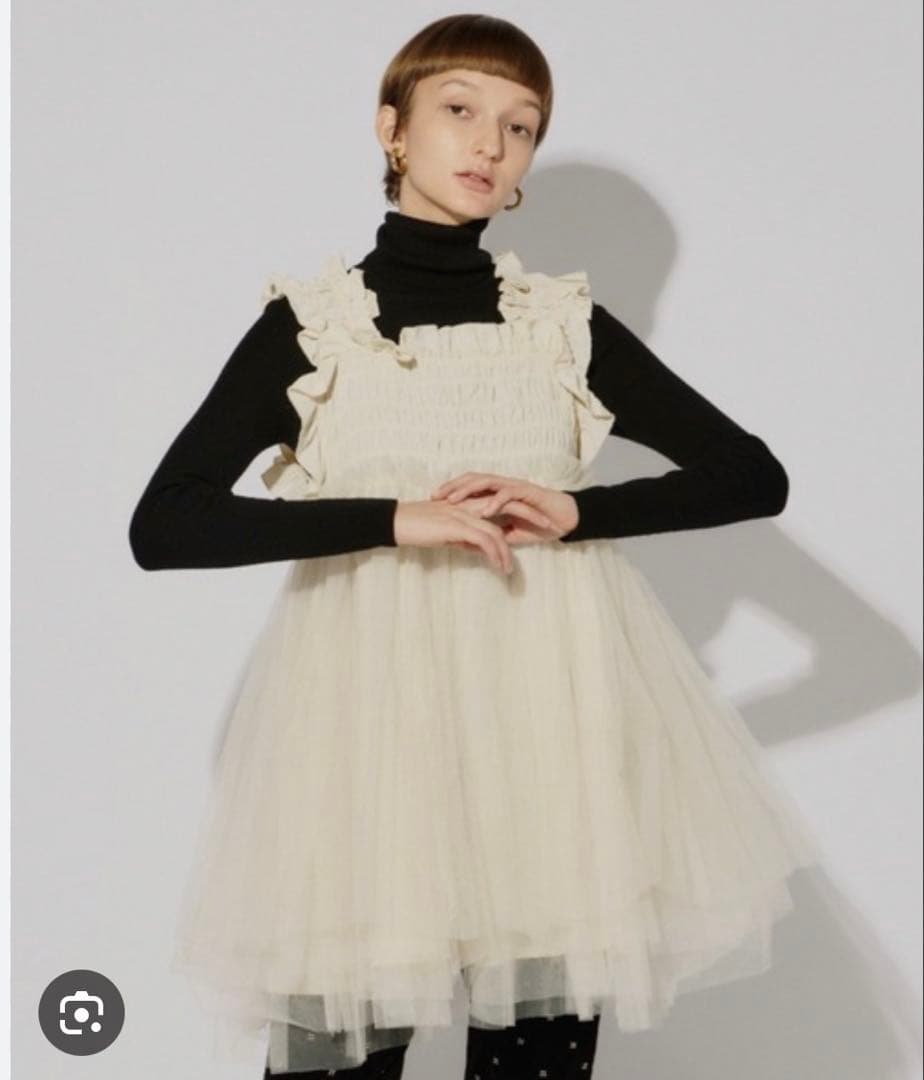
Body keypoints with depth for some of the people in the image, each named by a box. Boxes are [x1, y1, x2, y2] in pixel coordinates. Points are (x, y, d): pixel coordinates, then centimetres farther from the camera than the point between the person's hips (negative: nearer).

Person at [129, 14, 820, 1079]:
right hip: (371, 706, -2)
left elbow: (755, 476, 7)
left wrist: (580, 511, -9)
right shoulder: (311, 326, 2)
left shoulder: (568, 325, 8)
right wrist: (396, 519, -16)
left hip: (548, 704, 2)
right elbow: (162, 526, -8)